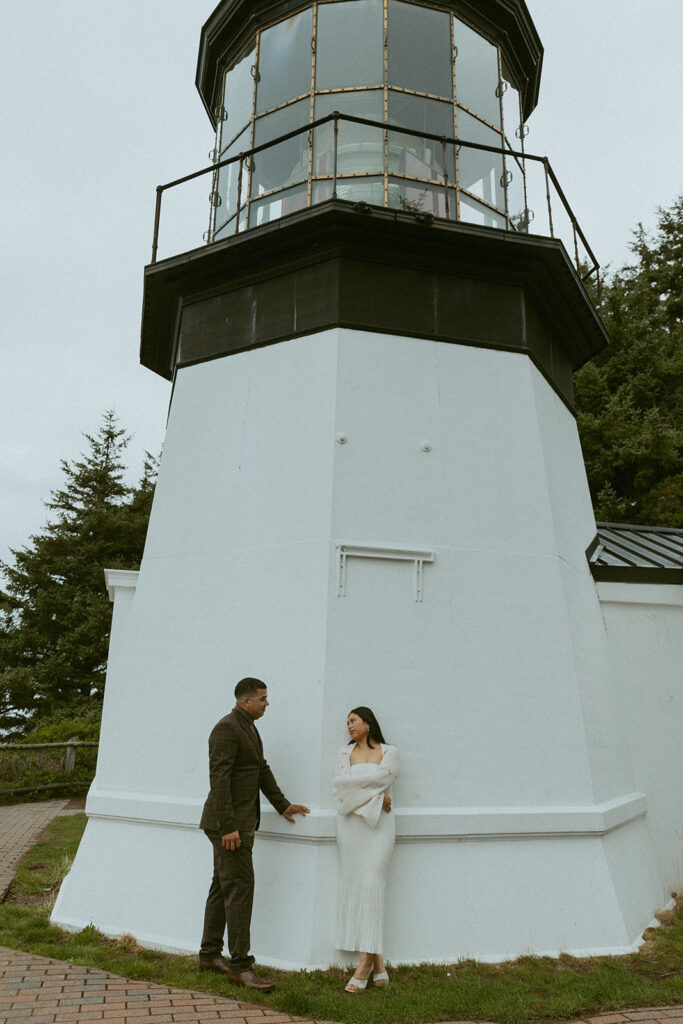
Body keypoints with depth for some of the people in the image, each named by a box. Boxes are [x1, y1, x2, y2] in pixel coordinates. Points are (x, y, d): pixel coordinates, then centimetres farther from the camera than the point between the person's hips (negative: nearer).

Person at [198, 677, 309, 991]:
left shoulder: (249, 728, 14)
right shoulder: (226, 728, -18)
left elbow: (261, 770, 22)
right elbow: (219, 779, -23)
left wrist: (282, 805, 27)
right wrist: (228, 827, -26)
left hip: (243, 821, 10)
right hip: (227, 822, -10)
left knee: (223, 886, 15)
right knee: (240, 887, -8)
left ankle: (210, 954, 25)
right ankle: (240, 965, -2)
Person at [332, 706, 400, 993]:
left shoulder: (389, 752, 4)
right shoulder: (345, 752, 10)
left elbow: (381, 778, -13)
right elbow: (339, 785, -4)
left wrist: (351, 781, -6)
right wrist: (373, 798, -11)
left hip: (379, 825, -3)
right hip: (350, 824, 3)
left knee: (371, 886, -11)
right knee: (353, 887, 1)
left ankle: (365, 962, -6)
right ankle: (378, 964, 11)